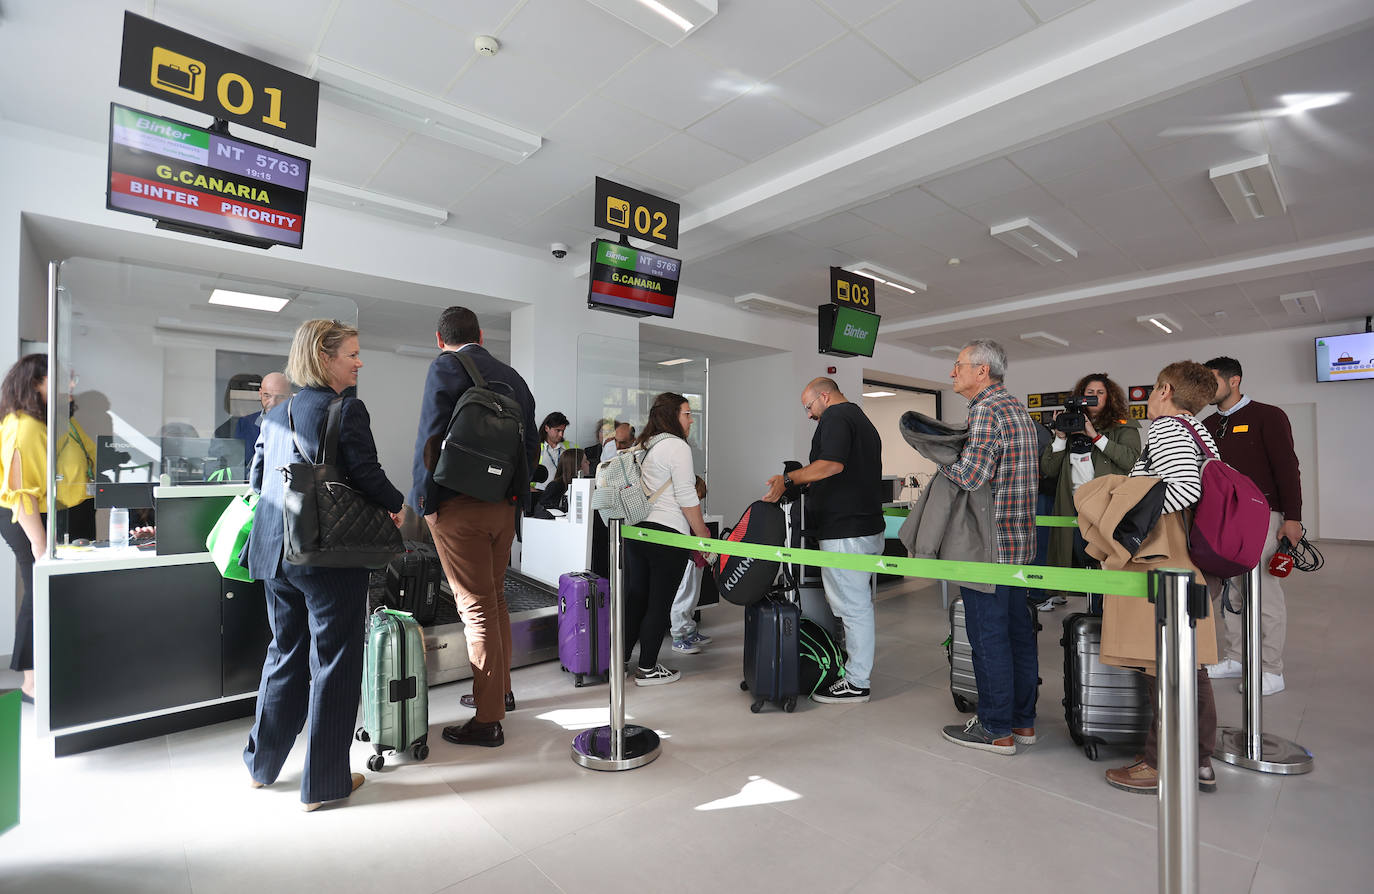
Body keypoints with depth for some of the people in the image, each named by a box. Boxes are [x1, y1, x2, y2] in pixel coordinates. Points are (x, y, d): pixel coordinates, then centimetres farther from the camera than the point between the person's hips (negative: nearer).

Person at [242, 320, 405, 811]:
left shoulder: (276, 412, 10)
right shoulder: (347, 409, -13)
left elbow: (256, 478, 14)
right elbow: (366, 474, -18)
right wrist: (397, 507, -1)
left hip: (276, 551, 8)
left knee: (285, 652, 22)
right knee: (333, 662, 4)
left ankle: (263, 762, 38)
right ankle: (324, 782, 15)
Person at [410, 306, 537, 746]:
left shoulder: (445, 367, -5)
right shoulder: (512, 376, 13)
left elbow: (431, 437, -14)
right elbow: (531, 442, 14)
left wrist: (426, 501, -6)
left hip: (460, 507, -6)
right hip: (504, 506, 7)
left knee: (477, 609, -2)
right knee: (495, 599, 19)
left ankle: (488, 720, 8)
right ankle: (500, 692, 34)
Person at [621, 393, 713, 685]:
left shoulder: (646, 445, 17)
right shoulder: (677, 445, -8)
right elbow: (686, 497, -12)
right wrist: (702, 532, -5)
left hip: (636, 529, 8)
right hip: (667, 532, -8)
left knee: (636, 596, 15)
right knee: (660, 603, 2)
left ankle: (619, 659, 23)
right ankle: (647, 669, 11)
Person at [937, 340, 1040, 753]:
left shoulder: (985, 410, -15)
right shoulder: (1018, 408, 16)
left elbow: (971, 476, -27)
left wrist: (941, 461, -7)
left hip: (988, 544, -10)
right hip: (1020, 540, 10)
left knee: (988, 634, -1)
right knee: (1018, 630, 15)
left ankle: (996, 730, 10)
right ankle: (1023, 721, 27)